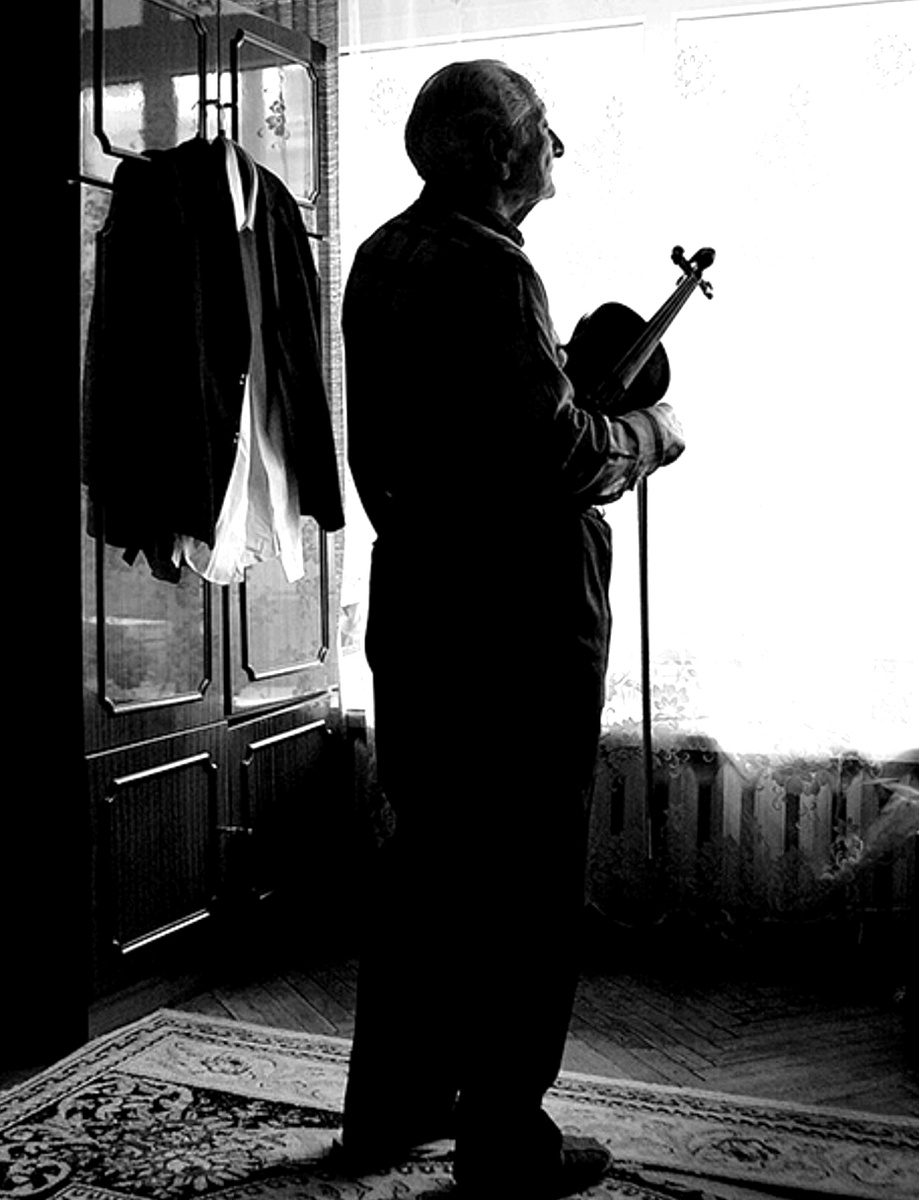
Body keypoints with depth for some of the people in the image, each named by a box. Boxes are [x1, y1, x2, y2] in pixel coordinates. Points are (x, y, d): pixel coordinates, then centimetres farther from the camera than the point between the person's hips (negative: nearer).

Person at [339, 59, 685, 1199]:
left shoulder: (380, 258, 13)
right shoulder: (489, 268, -16)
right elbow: (559, 455, -19)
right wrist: (648, 434, -2)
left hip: (412, 602, 9)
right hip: (520, 613, -9)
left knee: (422, 855, 17)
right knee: (524, 877, 1)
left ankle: (390, 1103, 28)